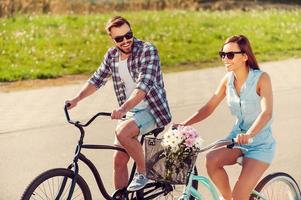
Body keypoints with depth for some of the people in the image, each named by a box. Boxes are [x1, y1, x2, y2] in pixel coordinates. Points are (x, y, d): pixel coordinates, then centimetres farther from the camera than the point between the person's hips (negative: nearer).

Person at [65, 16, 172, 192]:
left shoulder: (147, 50, -17)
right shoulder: (112, 55, 2)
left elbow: (144, 84, -29)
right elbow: (97, 79, 13)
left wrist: (124, 108, -41)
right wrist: (77, 98, -2)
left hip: (152, 109, -7)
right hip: (130, 112, 7)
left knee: (123, 132, -31)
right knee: (119, 160, 3)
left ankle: (142, 173, -11)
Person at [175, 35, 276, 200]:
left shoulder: (261, 78, -17)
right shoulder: (228, 79, -1)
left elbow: (267, 113, -29)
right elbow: (209, 107, -1)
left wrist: (249, 134, -47)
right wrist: (184, 124, -16)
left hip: (260, 144, -5)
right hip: (237, 137, 5)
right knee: (211, 160, -26)